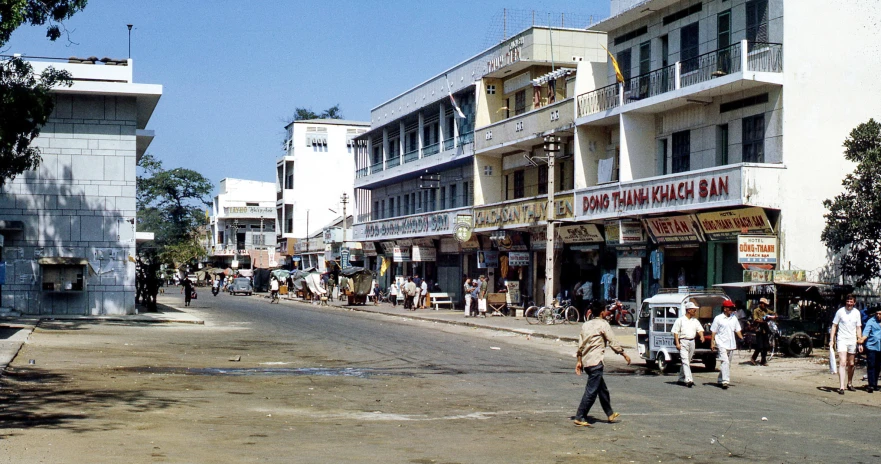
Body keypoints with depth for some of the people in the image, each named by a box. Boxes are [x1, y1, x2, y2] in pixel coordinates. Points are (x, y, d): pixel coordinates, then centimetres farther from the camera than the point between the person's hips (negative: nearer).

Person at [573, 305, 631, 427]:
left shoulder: (586, 325, 16)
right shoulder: (603, 324, -6)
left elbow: (580, 345, 14)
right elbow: (613, 343, -7)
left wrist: (579, 361, 17)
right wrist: (624, 354, 3)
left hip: (586, 361, 9)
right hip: (595, 362, -9)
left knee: (603, 389, 19)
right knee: (591, 391, -7)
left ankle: (610, 414, 29)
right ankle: (580, 418, -10)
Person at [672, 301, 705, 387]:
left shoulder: (695, 321, 14)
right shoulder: (680, 320, -2)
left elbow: (700, 329, 10)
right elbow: (675, 332, -4)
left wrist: (701, 336, -13)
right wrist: (677, 343, -13)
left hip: (692, 342, 6)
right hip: (683, 342, -6)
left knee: (687, 361, 11)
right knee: (685, 361, -14)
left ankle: (681, 379, 22)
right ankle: (688, 380, -23)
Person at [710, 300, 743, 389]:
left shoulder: (734, 318, 12)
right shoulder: (718, 318, -2)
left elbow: (737, 330, 14)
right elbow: (713, 332, 0)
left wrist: (742, 338, -1)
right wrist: (712, 343, -7)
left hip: (731, 344, 6)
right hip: (721, 344, -6)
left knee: (728, 364, 10)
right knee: (725, 362, -17)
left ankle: (720, 380, 22)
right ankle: (725, 381, -21)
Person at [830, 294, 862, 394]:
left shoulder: (857, 313, 5)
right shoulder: (840, 311, -5)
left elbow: (858, 328, 10)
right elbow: (834, 326, 1)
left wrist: (860, 343, 6)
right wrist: (831, 340, -5)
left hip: (852, 341, 4)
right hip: (841, 340, -4)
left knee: (851, 364, 13)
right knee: (842, 363, -14)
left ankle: (849, 383, 31)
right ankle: (841, 387, -17)